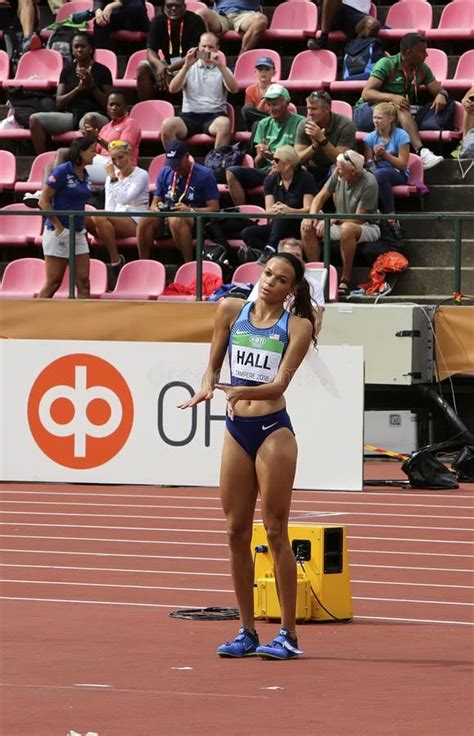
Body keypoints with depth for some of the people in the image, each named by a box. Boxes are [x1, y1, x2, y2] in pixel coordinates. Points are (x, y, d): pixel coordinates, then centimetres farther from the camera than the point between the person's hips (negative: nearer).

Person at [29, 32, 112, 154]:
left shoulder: (102, 71, 6)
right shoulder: (67, 70, 14)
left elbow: (108, 104, 3)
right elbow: (59, 103, 7)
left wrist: (92, 85, -10)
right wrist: (78, 89, -8)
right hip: (71, 115, 4)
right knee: (35, 119, -20)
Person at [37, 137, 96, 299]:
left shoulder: (84, 175, 9)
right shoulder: (62, 172, -13)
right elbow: (43, 202, -13)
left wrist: (82, 226, 11)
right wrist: (59, 227, -13)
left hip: (78, 234, 7)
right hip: (58, 233, -7)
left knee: (83, 282, 1)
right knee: (53, 283, -3)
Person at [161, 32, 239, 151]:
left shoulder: (222, 70, 17)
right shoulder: (190, 68, 19)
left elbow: (234, 89, -2)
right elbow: (172, 89, 4)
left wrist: (221, 66, -11)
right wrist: (186, 66, -8)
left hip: (214, 116, -1)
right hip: (189, 115, 1)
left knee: (224, 123, -38)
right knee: (168, 124, -32)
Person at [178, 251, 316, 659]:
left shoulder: (297, 326, -4)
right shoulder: (231, 311, 7)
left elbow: (280, 383, -13)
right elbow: (214, 365, 15)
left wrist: (244, 392, -31)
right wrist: (207, 386, -7)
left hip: (273, 430, -4)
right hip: (236, 430, 4)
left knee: (275, 532, -5)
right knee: (236, 532, 5)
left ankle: (288, 634, -1)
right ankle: (247, 631, 14)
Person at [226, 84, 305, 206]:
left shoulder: (299, 123, 1)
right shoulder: (264, 124, 16)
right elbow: (258, 164, 15)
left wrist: (272, 156, -19)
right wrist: (261, 155, -10)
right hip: (265, 170, 5)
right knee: (231, 173, -18)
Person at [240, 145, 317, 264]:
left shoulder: (306, 179, -7)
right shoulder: (271, 180, 6)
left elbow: (308, 209, -15)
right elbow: (268, 211, -4)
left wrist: (290, 211, -35)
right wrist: (274, 210, -30)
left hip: (299, 227, -5)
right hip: (277, 226, 5)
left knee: (282, 215, -36)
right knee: (247, 233, -20)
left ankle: (270, 250, -50)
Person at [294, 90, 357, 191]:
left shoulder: (345, 125, -17)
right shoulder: (304, 125, -7)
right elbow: (298, 159, -13)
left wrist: (322, 139, -34)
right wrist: (315, 145, -30)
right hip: (315, 170, 3)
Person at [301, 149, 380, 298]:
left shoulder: (369, 184, -23)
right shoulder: (337, 175, -5)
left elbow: (359, 219, -23)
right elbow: (321, 196, 5)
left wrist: (333, 220, -26)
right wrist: (312, 215, -14)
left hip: (367, 227, -7)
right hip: (341, 223, 7)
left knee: (347, 229, -41)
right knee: (307, 226, -12)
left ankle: (346, 279, -30)